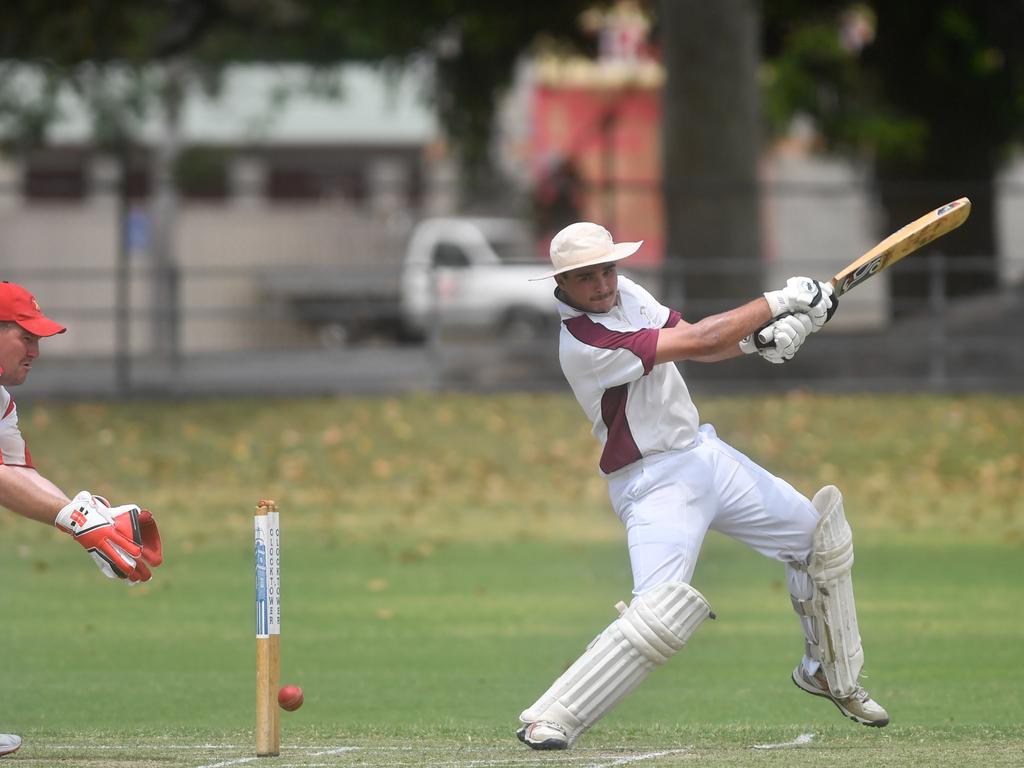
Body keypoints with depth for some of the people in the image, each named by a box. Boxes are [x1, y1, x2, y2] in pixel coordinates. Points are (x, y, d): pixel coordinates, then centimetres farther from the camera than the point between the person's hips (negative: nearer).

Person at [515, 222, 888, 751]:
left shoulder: (624, 292, 0)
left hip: (702, 451, 9)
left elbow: (691, 342, 6)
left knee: (819, 534, 17)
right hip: (655, 484, -9)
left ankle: (830, 673, 36)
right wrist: (779, 301, -18)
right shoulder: (585, 343, -27)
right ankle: (548, 721, -18)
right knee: (661, 613, -27)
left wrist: (758, 339, -14)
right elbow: (699, 340, -26)